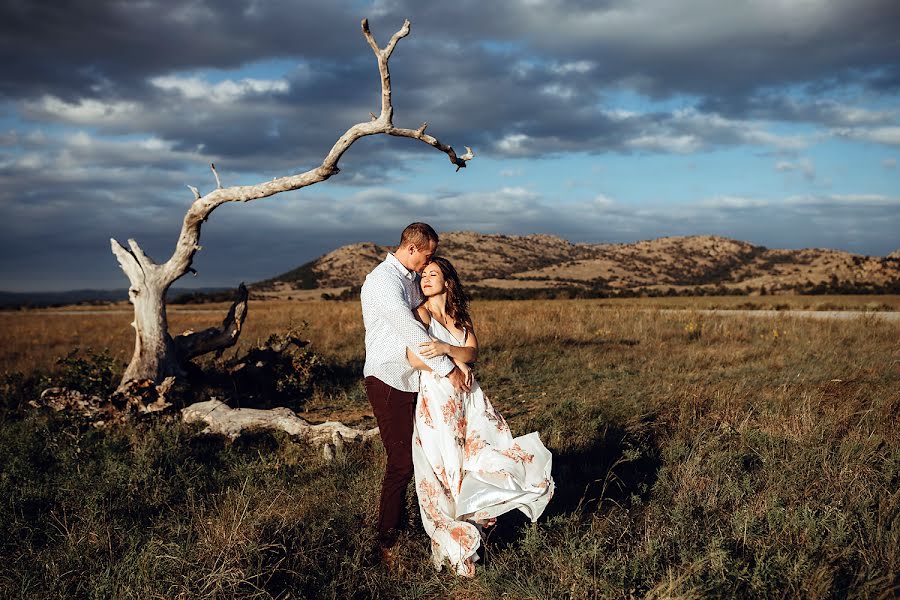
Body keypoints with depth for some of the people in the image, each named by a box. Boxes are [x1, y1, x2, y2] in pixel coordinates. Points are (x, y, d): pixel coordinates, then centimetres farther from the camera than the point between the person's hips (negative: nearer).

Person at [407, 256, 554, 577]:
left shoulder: (461, 315, 13)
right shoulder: (422, 314, -5)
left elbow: (473, 351, -2)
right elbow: (414, 359, -18)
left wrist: (445, 349, -21)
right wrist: (455, 363, -9)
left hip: (468, 398, 6)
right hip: (437, 401, -6)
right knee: (447, 470, -2)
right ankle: (452, 548, 13)